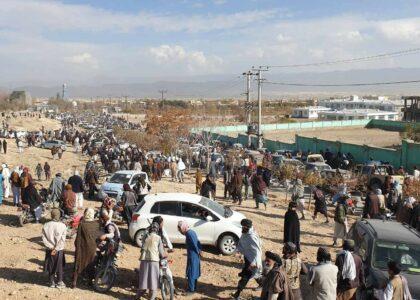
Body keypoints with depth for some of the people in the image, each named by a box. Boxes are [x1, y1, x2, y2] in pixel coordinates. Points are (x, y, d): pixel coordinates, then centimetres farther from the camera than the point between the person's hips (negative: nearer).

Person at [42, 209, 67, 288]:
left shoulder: (46, 226, -9)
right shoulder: (63, 226, -14)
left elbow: (44, 239, -9)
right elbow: (62, 240, -16)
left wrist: (51, 247, -8)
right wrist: (56, 249, -12)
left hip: (49, 250, 2)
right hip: (59, 250, -2)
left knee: (50, 267, 16)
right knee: (59, 267, 14)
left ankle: (52, 282, 26)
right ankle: (59, 283, 22)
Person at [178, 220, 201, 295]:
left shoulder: (189, 233, -19)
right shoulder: (192, 232, 10)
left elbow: (195, 244, -20)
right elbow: (198, 242, 12)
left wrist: (198, 252, -7)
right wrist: (199, 251, 4)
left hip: (192, 256, -9)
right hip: (195, 256, 10)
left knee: (191, 273, -2)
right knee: (194, 272, 18)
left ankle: (191, 290, 4)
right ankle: (194, 287, 28)